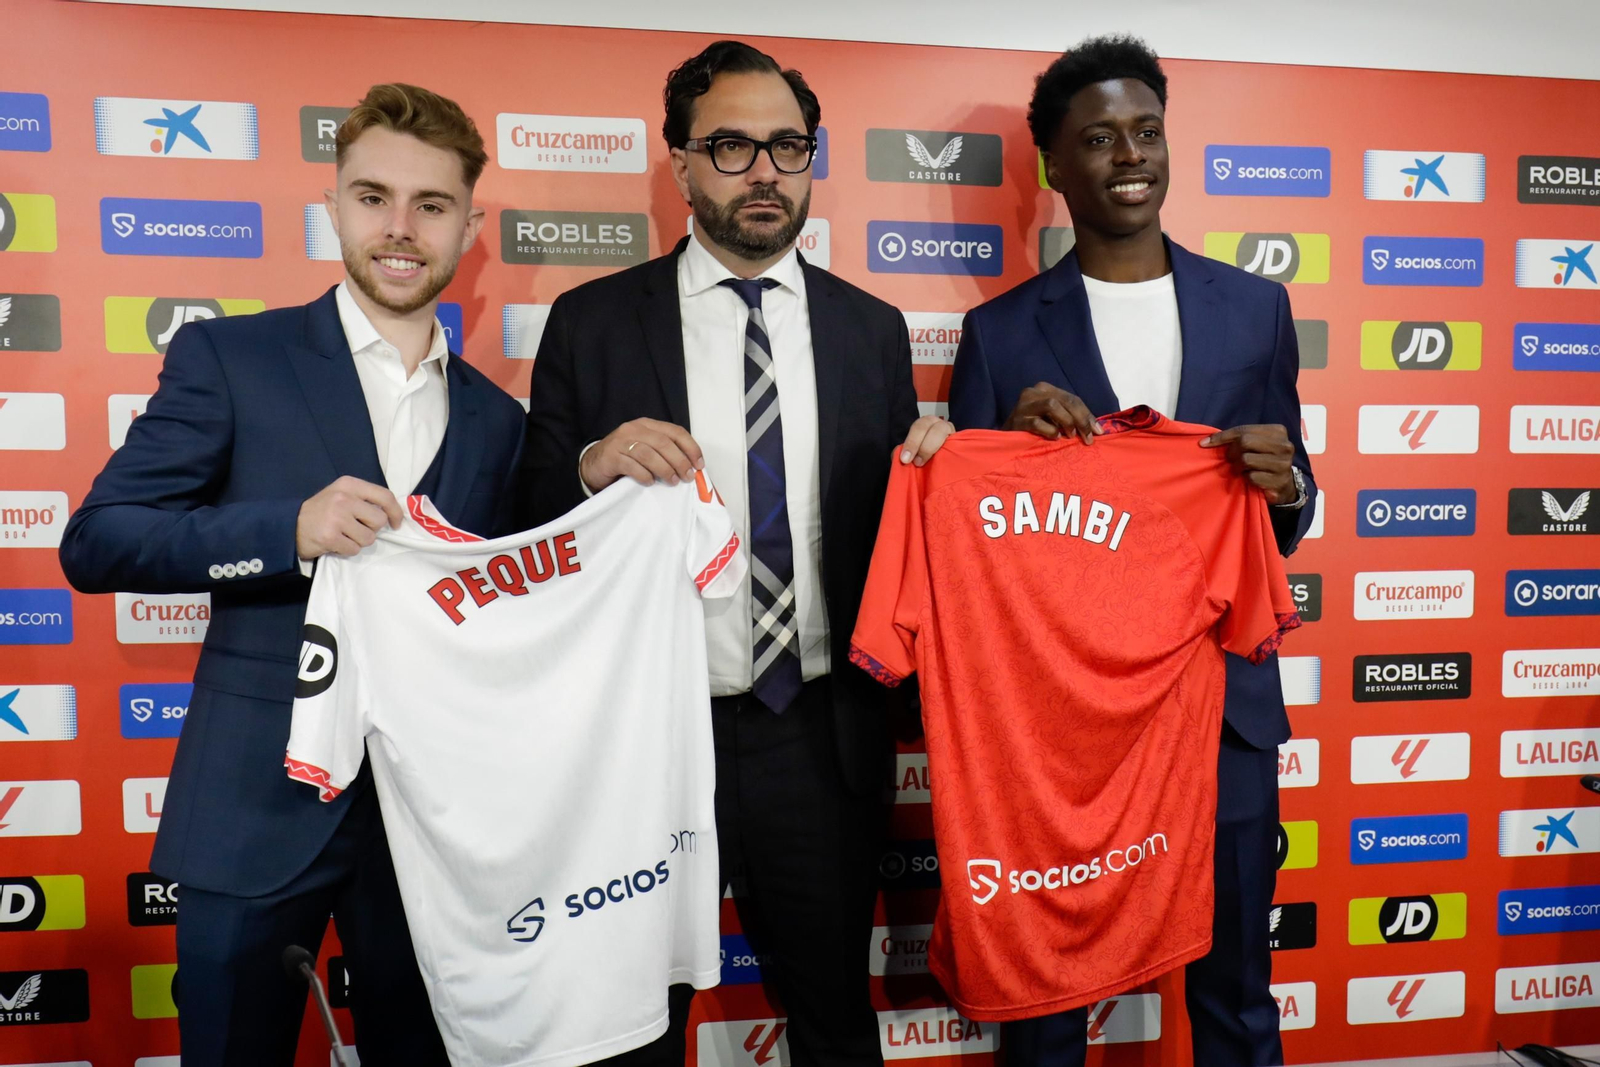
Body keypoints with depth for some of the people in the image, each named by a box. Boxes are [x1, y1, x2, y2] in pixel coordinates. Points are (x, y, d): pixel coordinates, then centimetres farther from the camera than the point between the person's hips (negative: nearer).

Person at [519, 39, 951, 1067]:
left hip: (820, 736, 2)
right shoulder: (590, 322, -2)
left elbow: (892, 523, 8)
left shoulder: (872, 329, 5)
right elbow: (535, 524, -1)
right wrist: (592, 468, -21)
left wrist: (927, 465, -12)